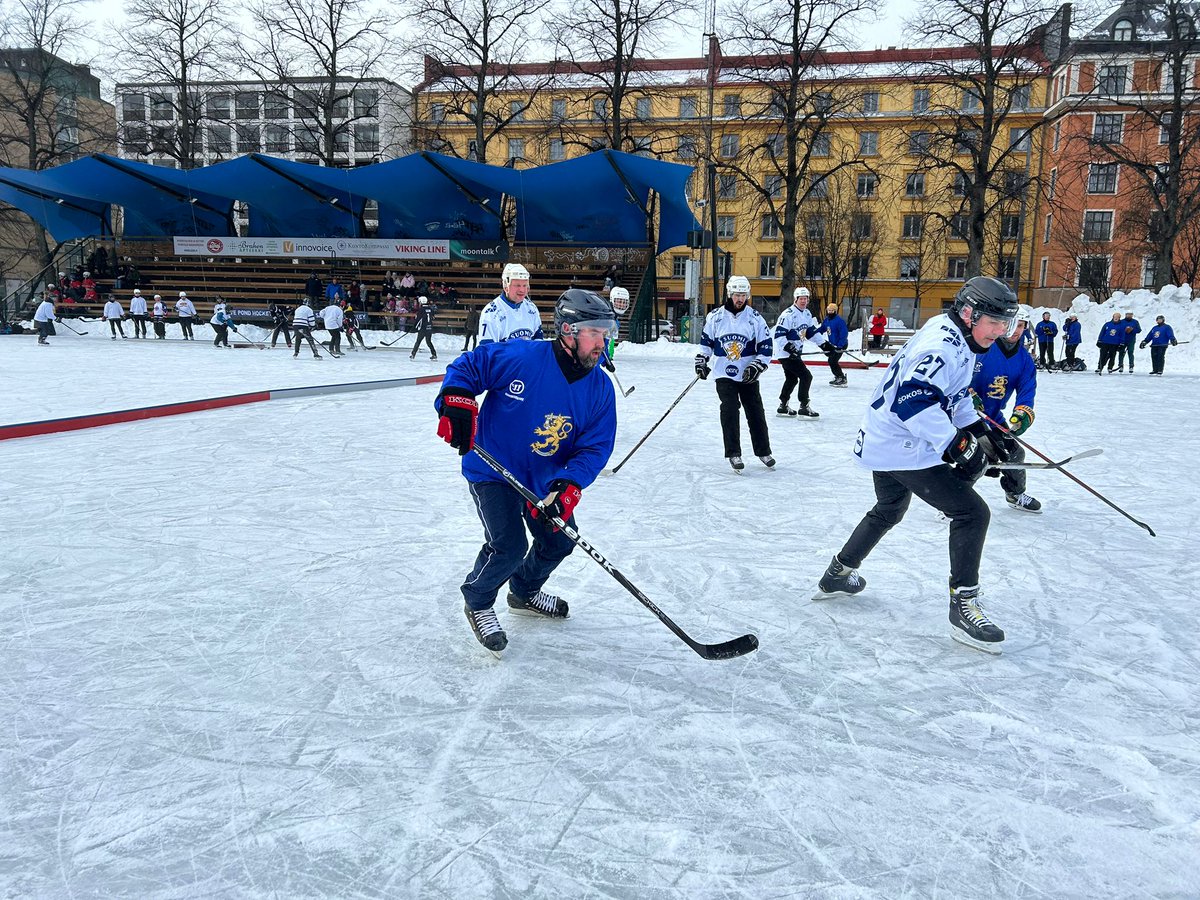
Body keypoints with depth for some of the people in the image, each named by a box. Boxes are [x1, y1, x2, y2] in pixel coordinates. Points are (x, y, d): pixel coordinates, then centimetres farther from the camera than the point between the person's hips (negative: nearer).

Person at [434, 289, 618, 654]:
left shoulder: (600, 389, -11)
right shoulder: (518, 357, -25)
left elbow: (596, 446, -14)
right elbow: (466, 367, -14)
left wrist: (568, 485, -29)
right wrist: (456, 402, -33)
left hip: (545, 479, 6)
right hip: (493, 470, -6)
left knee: (560, 540, 15)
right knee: (508, 546, -17)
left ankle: (525, 592, 46)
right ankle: (477, 603, 15)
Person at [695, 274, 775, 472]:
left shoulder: (754, 318, -5)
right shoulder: (715, 316, -2)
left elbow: (766, 346, -3)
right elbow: (706, 340, 11)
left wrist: (756, 366, -14)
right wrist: (701, 361, 4)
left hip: (748, 376, 1)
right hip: (724, 375, 0)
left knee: (756, 412, 7)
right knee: (729, 411, -14)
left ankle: (764, 452, 23)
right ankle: (734, 454, -6)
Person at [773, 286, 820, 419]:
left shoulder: (807, 314, 9)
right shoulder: (788, 314, -19)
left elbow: (811, 332, 20)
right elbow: (779, 335, -24)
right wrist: (789, 348, -32)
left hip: (795, 352, 10)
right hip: (785, 353, -10)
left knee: (792, 379, 20)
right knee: (806, 376, -13)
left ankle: (783, 406, 32)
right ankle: (804, 408, -9)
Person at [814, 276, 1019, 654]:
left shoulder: (955, 338, 11)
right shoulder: (943, 347, -22)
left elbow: (956, 395, 22)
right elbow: (913, 400, -33)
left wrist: (977, 428, 10)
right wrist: (955, 445, -32)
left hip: (883, 441, 11)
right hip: (905, 449, -11)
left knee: (888, 511, 30)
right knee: (972, 512, -9)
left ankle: (837, 574, 42)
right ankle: (963, 606, -3)